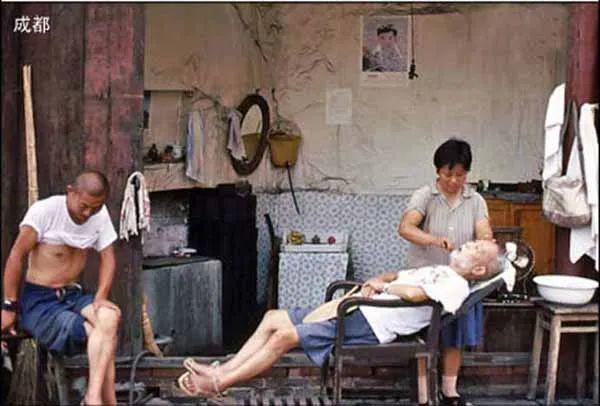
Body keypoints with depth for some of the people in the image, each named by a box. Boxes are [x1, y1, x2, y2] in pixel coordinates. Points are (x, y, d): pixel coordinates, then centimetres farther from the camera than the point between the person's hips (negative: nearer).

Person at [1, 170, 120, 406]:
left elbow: (108, 258, 3)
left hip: (72, 296, 5)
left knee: (110, 317, -28)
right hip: (38, 301, -4)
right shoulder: (44, 210, -15)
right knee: (104, 333, -25)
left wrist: (101, 298, -13)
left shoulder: (100, 214, 0)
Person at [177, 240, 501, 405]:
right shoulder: (440, 272, 23)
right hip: (353, 312, 10)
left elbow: (413, 293, -24)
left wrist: (383, 286, -4)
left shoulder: (456, 285, -9)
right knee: (273, 318, 2)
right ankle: (221, 371, 3)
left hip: (368, 327, -10)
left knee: (283, 336, -18)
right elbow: (396, 275, 29)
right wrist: (374, 282, 6)